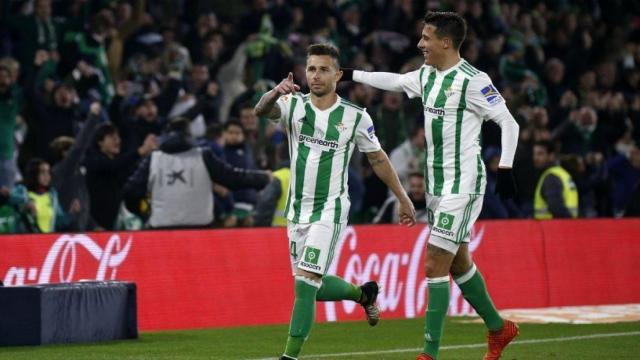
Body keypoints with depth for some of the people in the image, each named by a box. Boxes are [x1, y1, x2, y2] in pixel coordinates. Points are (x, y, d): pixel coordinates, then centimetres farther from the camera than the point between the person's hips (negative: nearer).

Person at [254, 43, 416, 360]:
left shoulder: (356, 117, -6)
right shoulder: (293, 105, -3)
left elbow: (378, 159, 7)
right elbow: (262, 110, -25)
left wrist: (403, 198, 11)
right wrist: (275, 93, -48)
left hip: (330, 210, -4)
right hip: (297, 210, 4)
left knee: (306, 280, -16)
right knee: (312, 286, 13)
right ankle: (363, 293, 42)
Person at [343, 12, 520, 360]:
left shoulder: (472, 80, -16)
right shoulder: (426, 75, 8)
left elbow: (509, 122, -14)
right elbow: (394, 81, 28)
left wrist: (504, 168, -21)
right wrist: (351, 74, 32)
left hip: (463, 184, -8)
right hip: (436, 184, 8)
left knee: (435, 265, -11)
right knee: (458, 263, 16)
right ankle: (498, 328, 33)